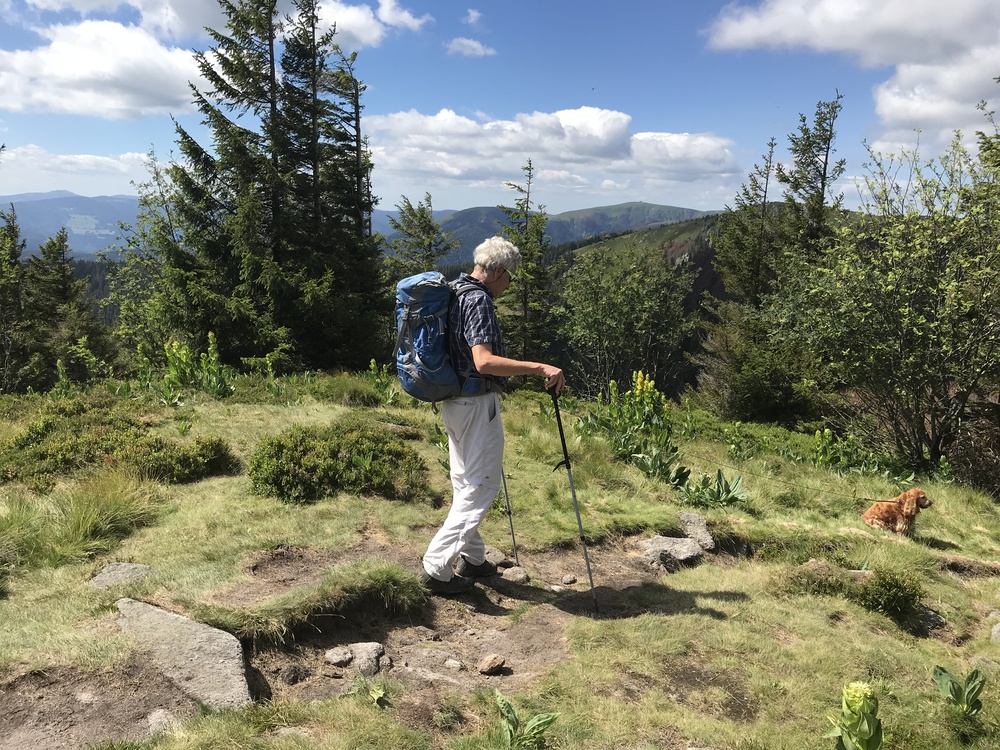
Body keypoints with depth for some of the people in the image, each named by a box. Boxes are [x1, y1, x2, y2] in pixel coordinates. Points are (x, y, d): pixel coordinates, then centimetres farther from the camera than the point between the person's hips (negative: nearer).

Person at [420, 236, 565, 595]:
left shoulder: (456, 293, 12)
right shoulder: (479, 300, -19)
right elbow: (484, 362, -31)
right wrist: (538, 368, -33)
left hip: (453, 400, 10)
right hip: (477, 403, -10)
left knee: (465, 483, 18)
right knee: (481, 485, -2)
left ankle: (471, 559, 30)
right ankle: (437, 568, -1)